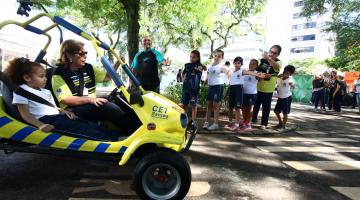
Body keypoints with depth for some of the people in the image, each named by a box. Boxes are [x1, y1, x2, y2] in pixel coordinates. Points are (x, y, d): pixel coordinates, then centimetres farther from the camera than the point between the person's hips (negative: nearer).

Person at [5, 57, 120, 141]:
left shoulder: (45, 91, 26)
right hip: (45, 119, -8)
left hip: (57, 117, 8)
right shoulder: (22, 90, 0)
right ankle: (109, 141, -37)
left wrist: (64, 112, 6)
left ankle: (114, 137, -18)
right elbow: (25, 114, -9)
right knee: (81, 128, -26)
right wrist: (41, 125, -24)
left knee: (88, 124, -10)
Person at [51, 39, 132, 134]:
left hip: (93, 105, 7)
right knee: (109, 107, -30)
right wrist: (90, 99, -27)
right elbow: (65, 100, -17)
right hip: (72, 110, -7)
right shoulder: (59, 75, -8)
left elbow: (107, 77, 15)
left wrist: (118, 63, 0)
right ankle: (132, 134, -24)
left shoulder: (88, 68, 10)